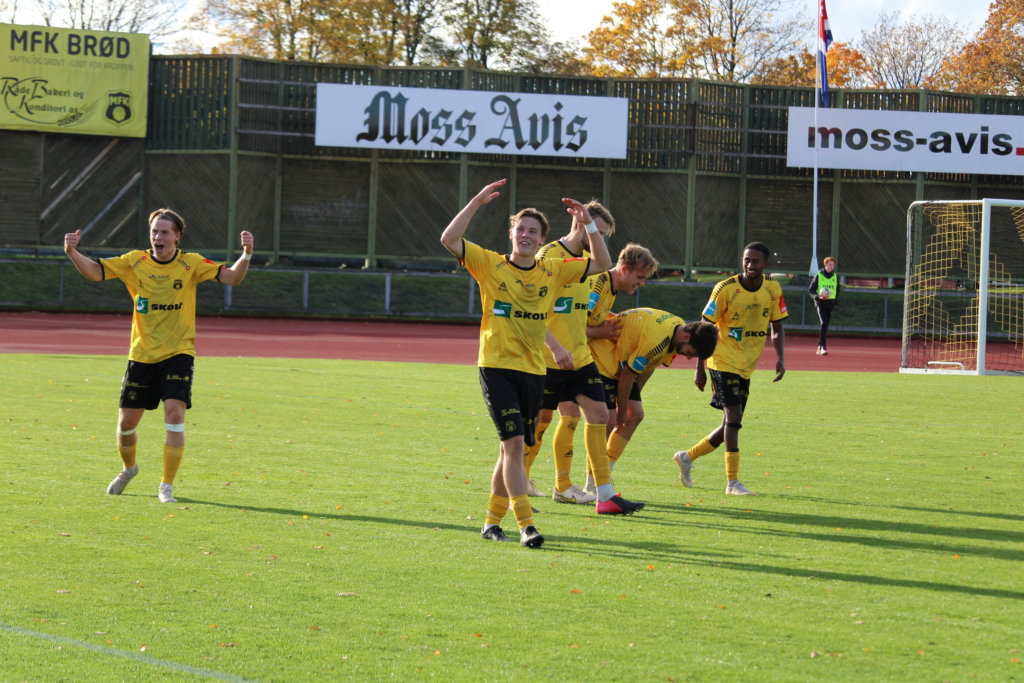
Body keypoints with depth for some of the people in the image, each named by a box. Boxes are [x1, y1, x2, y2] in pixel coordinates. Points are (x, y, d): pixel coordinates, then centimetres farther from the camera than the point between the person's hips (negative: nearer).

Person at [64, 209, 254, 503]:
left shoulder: (191, 264, -4)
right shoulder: (135, 262, -1)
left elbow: (232, 278, -10)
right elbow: (95, 271, -5)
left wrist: (246, 255, -29)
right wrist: (72, 253, -23)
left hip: (177, 354, -2)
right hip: (141, 355, 2)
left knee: (175, 414, -19)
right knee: (126, 421, 6)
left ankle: (167, 486, -8)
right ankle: (129, 468, 37)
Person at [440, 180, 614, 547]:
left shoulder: (553, 271, 8)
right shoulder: (490, 265, -1)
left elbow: (602, 264, 12)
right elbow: (449, 239, -11)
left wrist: (588, 224, 1)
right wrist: (477, 202, -16)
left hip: (533, 370, 4)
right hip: (497, 367, -4)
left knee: (512, 448, 10)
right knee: (514, 442, -16)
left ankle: (493, 521, 23)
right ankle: (525, 525, -16)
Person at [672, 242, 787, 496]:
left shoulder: (773, 289, -1)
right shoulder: (726, 289, -14)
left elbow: (777, 327, 9)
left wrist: (780, 358, -7)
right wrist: (700, 368, -10)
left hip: (747, 367, 6)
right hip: (724, 361, -6)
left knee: (731, 424, 9)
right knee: (733, 417, -16)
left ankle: (687, 457, 29)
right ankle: (733, 482, -13)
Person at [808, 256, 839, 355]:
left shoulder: (835, 277, 12)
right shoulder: (818, 275, -2)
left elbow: (837, 290, 22)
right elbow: (811, 289, 1)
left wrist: (835, 301, 9)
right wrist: (817, 297, -17)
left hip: (830, 304, 5)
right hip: (821, 303, -5)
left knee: (825, 326, 7)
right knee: (824, 323, -19)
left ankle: (820, 347, 17)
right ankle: (823, 347, -21)